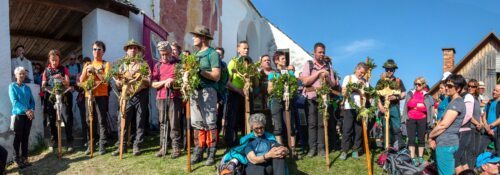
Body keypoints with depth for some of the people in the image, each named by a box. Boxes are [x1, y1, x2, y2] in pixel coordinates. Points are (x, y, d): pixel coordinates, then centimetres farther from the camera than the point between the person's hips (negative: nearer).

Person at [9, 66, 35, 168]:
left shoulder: (27, 88, 14)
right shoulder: (12, 86, 1)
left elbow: (32, 101, 11)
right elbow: (14, 101, -10)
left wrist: (32, 110, -8)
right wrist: (26, 110, -19)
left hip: (28, 115, 4)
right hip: (18, 115, -4)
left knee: (26, 137, 7)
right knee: (18, 137, -2)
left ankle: (24, 158, 13)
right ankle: (17, 159, 5)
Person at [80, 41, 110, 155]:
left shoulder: (106, 64, 3)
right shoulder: (87, 65, 16)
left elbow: (106, 80, -10)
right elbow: (81, 80, 9)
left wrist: (95, 71, -17)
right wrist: (86, 70, -7)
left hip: (101, 95, -4)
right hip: (88, 95, 4)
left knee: (102, 121, -4)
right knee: (90, 121, 6)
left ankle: (102, 145, -1)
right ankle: (90, 145, 14)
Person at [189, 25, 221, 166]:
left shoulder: (212, 53, -4)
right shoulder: (196, 54, 19)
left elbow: (216, 76, -11)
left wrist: (200, 71, -17)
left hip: (207, 91, -7)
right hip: (195, 91, 7)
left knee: (209, 123, -3)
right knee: (197, 123, 9)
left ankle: (211, 153, 3)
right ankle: (198, 152, 16)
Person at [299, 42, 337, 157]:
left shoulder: (328, 66, 12)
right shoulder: (308, 64, 2)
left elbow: (333, 84, 11)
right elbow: (305, 81, -10)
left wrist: (327, 78, -9)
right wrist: (318, 73, -11)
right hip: (311, 98, -2)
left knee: (322, 123, 2)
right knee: (312, 123, 0)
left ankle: (321, 148, 7)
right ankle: (312, 148, 5)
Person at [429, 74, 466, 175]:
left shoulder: (457, 102, -14)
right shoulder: (453, 102, 18)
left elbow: (443, 124, -19)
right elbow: (442, 122, 21)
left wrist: (430, 136, -4)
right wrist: (434, 137, 10)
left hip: (446, 144, -10)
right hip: (448, 143, 10)